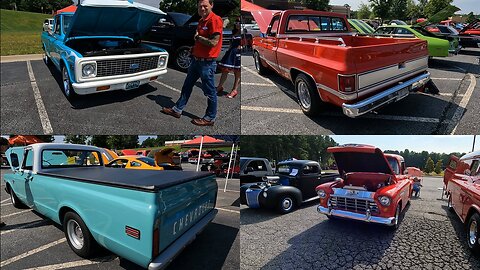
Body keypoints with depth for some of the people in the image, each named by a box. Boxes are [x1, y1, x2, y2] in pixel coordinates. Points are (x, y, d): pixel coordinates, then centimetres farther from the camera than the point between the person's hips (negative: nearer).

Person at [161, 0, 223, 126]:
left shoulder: (215, 20, -16)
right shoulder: (201, 21, 14)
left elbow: (213, 42, -25)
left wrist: (198, 37, -12)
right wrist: (195, 47, 7)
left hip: (207, 62, -10)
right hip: (196, 60, 10)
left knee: (209, 91, 2)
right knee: (187, 86, 18)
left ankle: (210, 118, 15)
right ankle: (177, 109, 31)